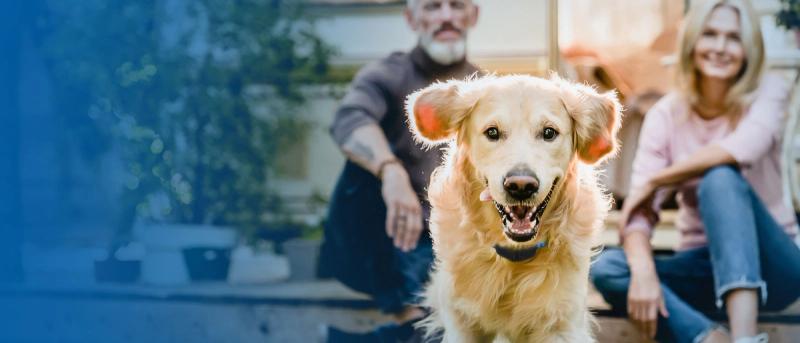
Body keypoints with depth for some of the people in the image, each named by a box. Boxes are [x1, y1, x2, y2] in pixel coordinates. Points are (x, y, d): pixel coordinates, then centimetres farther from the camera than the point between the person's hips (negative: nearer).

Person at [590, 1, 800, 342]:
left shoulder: (769, 92, -6)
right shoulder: (666, 115, -2)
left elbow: (744, 148, -29)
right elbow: (641, 209, -14)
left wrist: (655, 181, -19)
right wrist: (643, 270, -35)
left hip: (770, 265, -2)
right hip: (704, 266, 3)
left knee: (721, 178, -31)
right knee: (607, 268, -24)